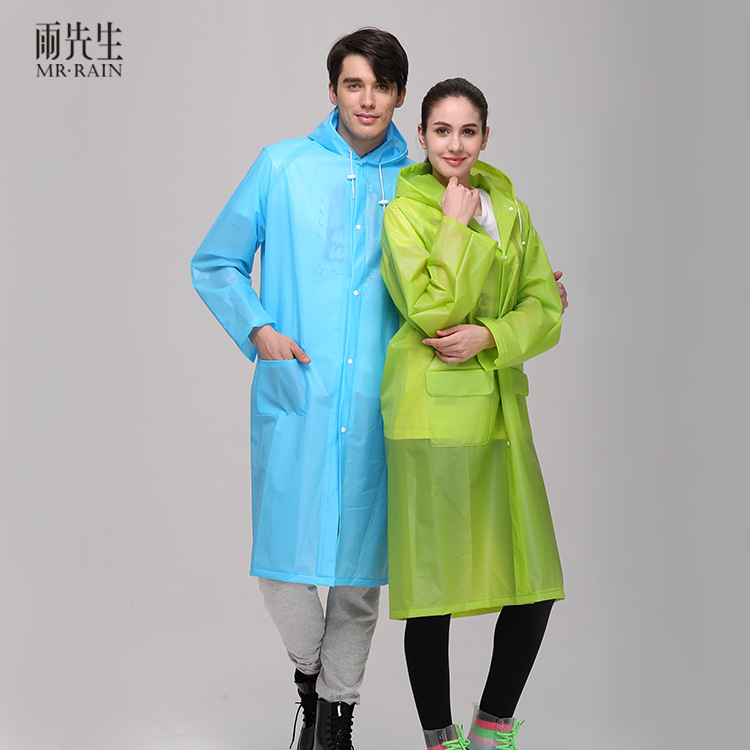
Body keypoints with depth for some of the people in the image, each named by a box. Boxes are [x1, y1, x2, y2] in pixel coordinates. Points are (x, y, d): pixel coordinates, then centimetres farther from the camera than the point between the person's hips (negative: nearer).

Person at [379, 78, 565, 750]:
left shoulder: (509, 209, 15)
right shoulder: (406, 210, -1)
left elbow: (547, 309, 8)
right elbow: (434, 310, -14)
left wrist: (488, 335, -9)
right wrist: (458, 224, -8)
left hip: (500, 409, 5)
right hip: (434, 410, -5)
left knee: (535, 586, 5)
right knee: (435, 590, 0)